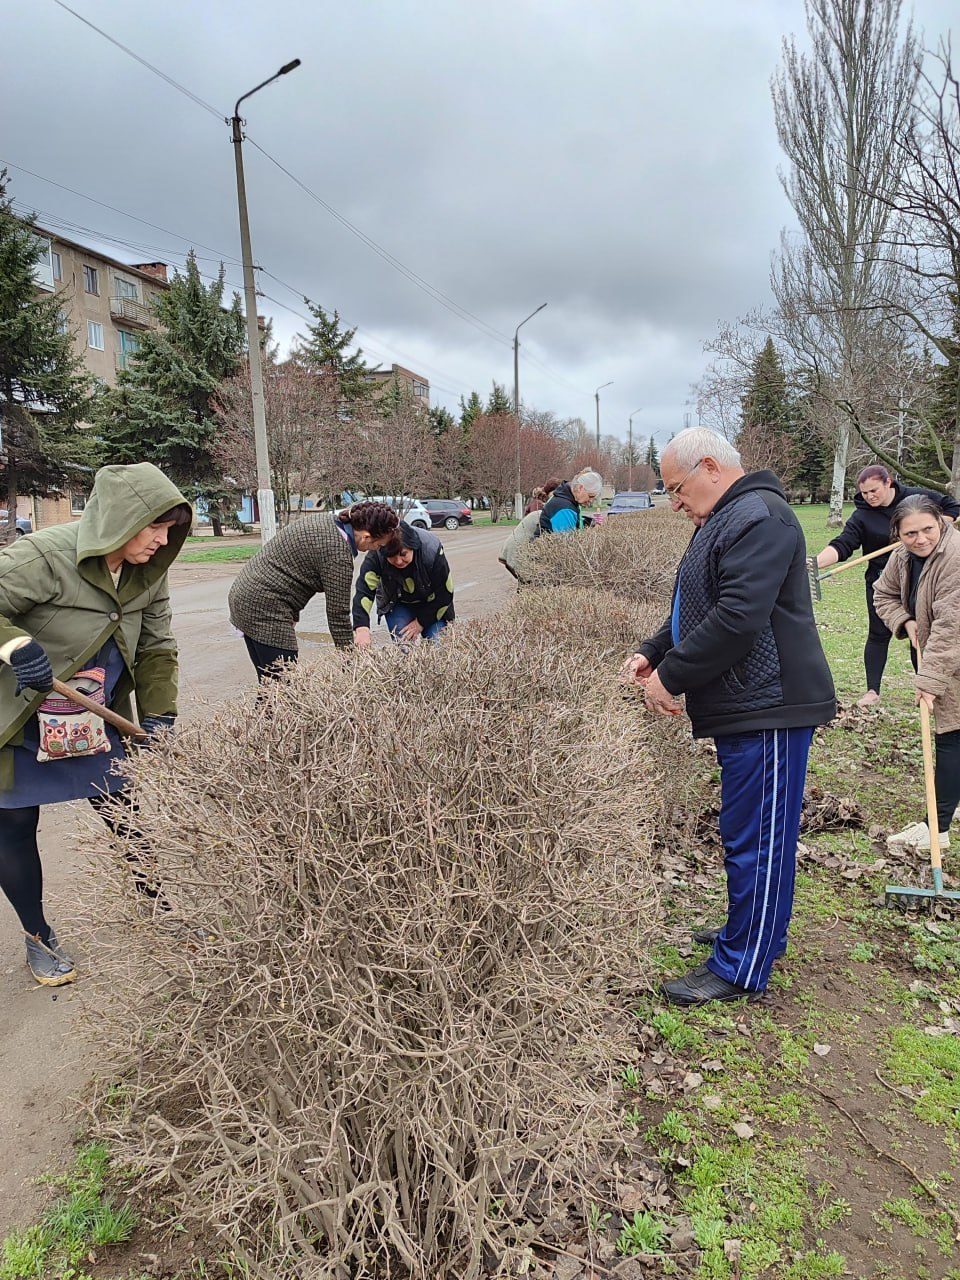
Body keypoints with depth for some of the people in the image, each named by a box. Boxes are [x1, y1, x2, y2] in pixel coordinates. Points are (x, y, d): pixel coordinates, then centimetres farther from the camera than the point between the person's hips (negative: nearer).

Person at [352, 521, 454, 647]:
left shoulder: (432, 551, -31)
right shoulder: (376, 555, -30)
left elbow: (444, 594, -20)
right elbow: (364, 591, -37)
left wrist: (421, 622, -18)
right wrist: (361, 628, -51)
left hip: (432, 604, -1)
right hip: (397, 604, 1)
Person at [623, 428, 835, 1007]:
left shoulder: (759, 518, -17)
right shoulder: (727, 519, 18)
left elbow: (737, 619, -26)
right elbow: (699, 610, 23)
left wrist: (671, 676, -18)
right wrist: (652, 653, 10)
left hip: (769, 708, -10)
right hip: (745, 706, 10)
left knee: (757, 837, 0)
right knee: (748, 831, 20)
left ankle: (740, 969, 11)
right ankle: (754, 933, 36)